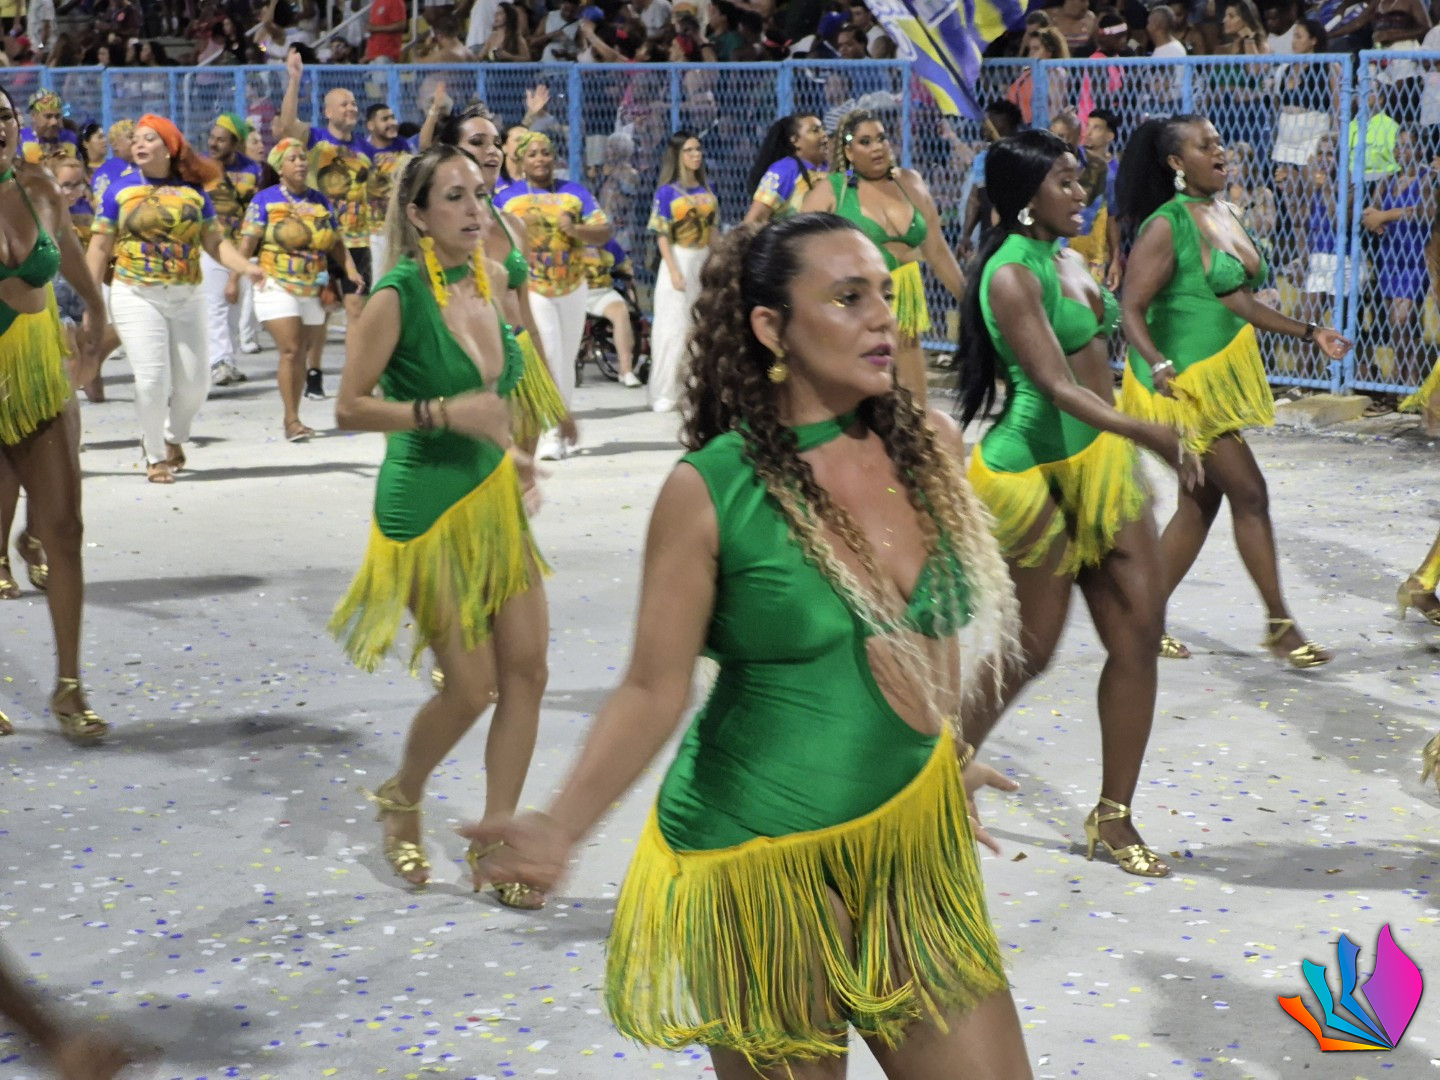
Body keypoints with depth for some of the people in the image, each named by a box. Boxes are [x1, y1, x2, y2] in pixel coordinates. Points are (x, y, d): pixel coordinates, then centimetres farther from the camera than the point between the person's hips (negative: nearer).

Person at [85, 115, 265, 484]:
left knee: (194, 381, 5)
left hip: (187, 297, 2)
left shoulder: (193, 191, 6)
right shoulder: (119, 191, 2)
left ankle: (172, 437, 34)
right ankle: (155, 457, 9)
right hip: (137, 295, -2)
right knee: (152, 378, -10)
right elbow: (100, 247, 3)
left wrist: (245, 267, -13)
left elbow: (215, 241, 5)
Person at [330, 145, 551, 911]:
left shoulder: (479, 283, 6)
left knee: (526, 667, 1)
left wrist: (510, 454, 10)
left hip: (493, 497, 7)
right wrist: (444, 413, -24)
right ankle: (401, 800, 27)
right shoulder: (397, 296, -15)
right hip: (427, 505, -7)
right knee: (471, 685, -2)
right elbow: (349, 408, -15)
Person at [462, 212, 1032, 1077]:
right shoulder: (710, 493, -13)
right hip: (764, 863, -4)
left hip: (914, 845, 5)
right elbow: (654, 692, -12)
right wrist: (562, 826, -25)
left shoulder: (930, 445, 1)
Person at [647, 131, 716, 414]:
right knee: (673, 329, -5)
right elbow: (662, 236, -8)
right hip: (679, 262, -5)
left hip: (704, 263, 5)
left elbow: (712, 230, 13)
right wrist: (674, 271, -16)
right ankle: (665, 393, 0)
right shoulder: (667, 192, -5)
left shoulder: (707, 190, 10)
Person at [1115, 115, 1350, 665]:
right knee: (1250, 494, -5)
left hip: (1222, 375, 9)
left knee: (1200, 504, 12)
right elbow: (1132, 310, -20)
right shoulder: (1167, 226, -15)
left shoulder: (1224, 213, 11)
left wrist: (1308, 333, 12)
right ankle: (1280, 624, 6)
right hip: (1189, 380, -9)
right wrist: (1161, 367, -35)